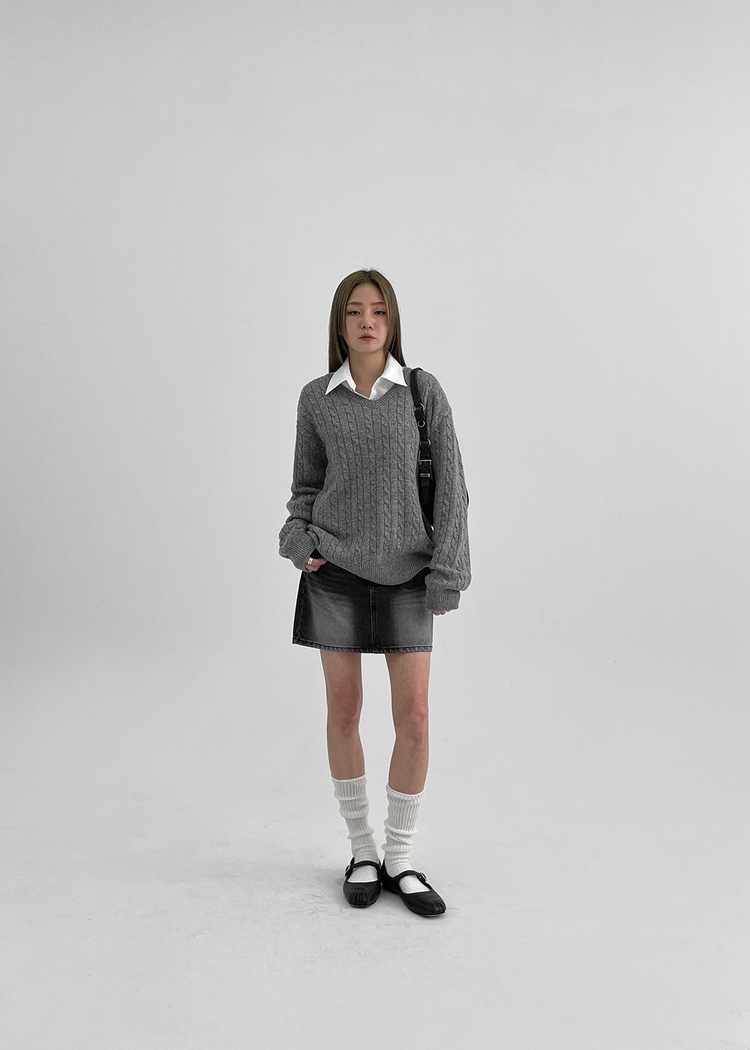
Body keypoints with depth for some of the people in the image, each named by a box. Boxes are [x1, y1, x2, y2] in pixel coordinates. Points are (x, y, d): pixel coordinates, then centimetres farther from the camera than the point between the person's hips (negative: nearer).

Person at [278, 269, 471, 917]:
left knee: (414, 718, -3)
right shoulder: (316, 399, 2)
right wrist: (299, 541, -8)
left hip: (406, 574, 0)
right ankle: (363, 851, 24)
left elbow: (450, 485, -3)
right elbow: (308, 484, 11)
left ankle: (401, 859, 17)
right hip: (336, 570, 1)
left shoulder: (424, 390, -2)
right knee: (344, 712, 5)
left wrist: (446, 575, -9)